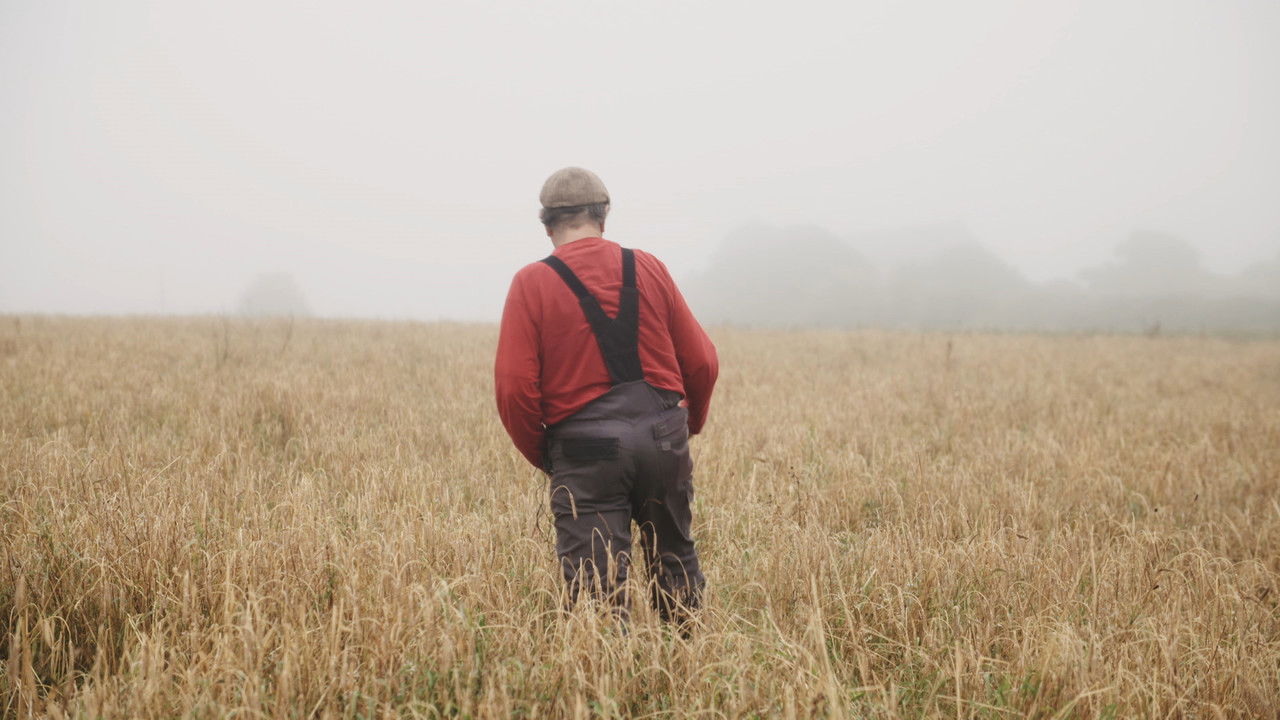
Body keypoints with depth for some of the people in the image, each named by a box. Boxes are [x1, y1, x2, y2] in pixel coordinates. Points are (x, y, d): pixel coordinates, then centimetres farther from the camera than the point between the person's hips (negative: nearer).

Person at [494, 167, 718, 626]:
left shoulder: (532, 283, -3)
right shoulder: (648, 269, 6)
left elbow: (514, 387, -9)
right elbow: (702, 361, 8)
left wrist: (539, 454, 6)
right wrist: (689, 425, 24)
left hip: (585, 448, -3)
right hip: (663, 437, 3)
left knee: (596, 587, 0)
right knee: (674, 562, 20)